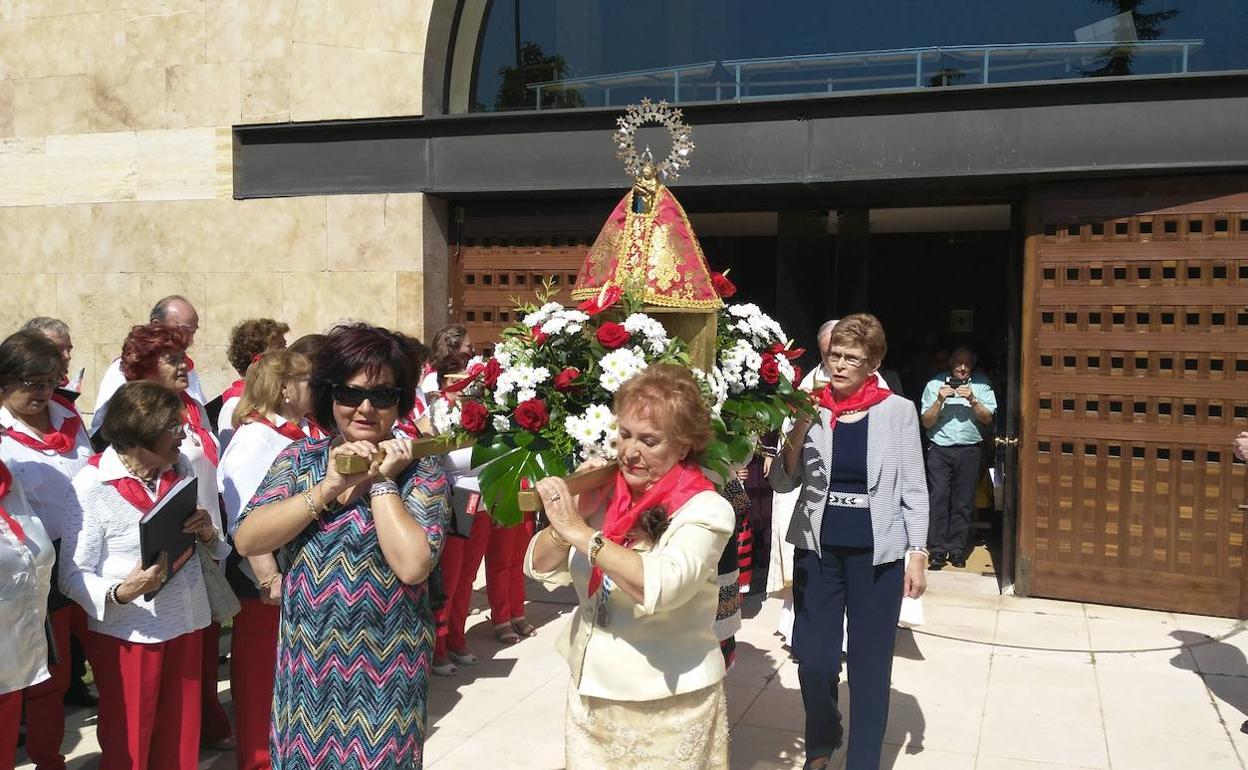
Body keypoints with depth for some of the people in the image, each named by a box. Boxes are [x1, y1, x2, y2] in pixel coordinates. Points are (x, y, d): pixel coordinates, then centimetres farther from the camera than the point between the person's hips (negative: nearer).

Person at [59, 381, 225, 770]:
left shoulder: (180, 467, 2)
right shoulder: (91, 486, -15)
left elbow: (212, 547, 11)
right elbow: (73, 576, -15)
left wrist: (207, 532, -11)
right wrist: (121, 593, -32)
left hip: (186, 621, 5)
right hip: (127, 634, -5)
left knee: (181, 739, 14)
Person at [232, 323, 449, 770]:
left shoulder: (421, 471, -9)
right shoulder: (300, 458, 1)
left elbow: (412, 564, -23)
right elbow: (246, 540, -12)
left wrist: (382, 481, -19)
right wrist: (329, 487, -18)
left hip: (384, 666, -3)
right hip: (307, 660, 3)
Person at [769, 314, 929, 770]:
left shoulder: (898, 411, -2)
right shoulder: (812, 410, 2)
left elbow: (913, 489, 1)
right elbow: (783, 483, 4)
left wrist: (918, 553, -3)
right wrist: (796, 435, -11)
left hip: (877, 553, -1)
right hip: (817, 549, 2)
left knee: (869, 663, 6)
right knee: (813, 658, 6)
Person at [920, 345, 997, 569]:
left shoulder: (981, 385, 5)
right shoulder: (934, 385, 4)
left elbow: (988, 419, 1)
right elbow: (927, 422, 2)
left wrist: (972, 400, -14)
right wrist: (940, 400, -13)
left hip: (969, 451, 1)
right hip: (939, 450, 0)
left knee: (963, 502, 3)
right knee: (938, 500, -5)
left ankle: (957, 549, 13)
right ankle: (938, 550, 2)